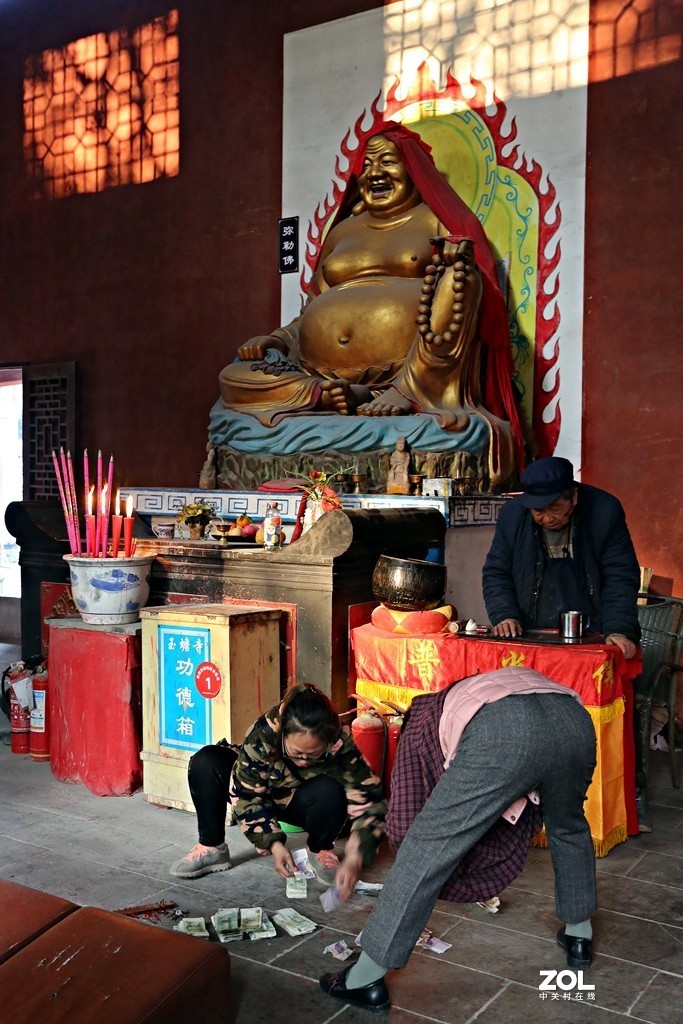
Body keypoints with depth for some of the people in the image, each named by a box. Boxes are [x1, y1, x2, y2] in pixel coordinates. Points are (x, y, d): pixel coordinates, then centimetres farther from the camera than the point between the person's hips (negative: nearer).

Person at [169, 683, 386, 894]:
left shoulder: (341, 746, -35)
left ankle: (320, 851, -7)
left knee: (330, 792, -37)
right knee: (205, 763, -24)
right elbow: (247, 796, -23)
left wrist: (354, 860, -44)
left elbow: (370, 804, -32)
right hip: (267, 797, 1)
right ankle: (212, 848, -9)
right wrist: (273, 843, -29)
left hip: (306, 804, -1)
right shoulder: (262, 735, -35)